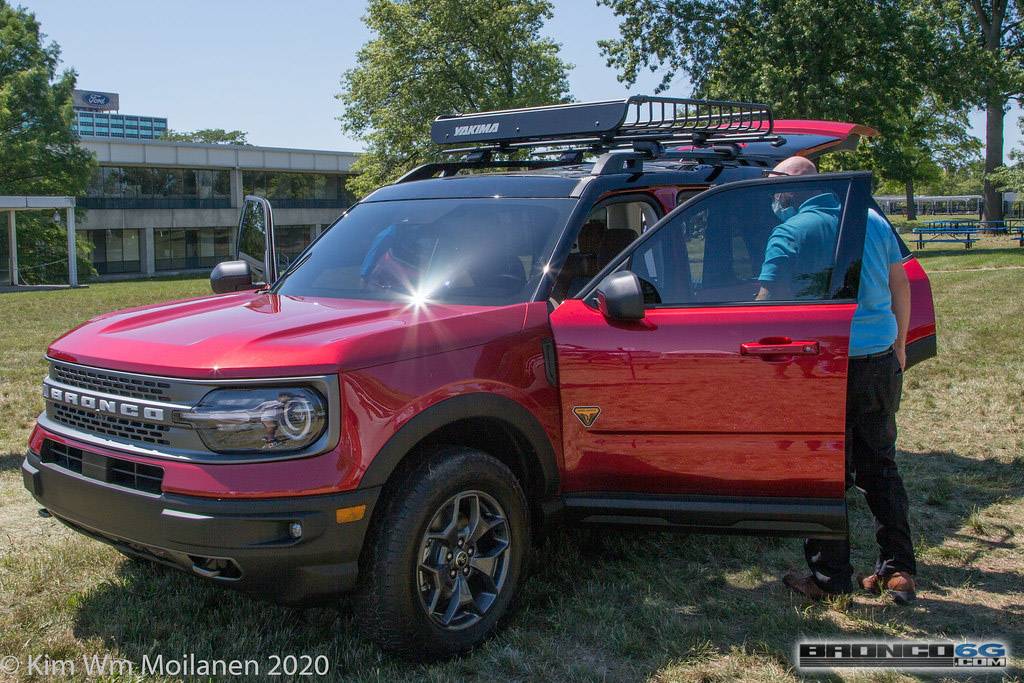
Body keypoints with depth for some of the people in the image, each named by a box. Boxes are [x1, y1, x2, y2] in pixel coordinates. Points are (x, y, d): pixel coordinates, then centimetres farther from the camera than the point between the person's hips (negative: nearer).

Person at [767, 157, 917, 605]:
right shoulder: (873, 219, 9)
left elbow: (768, 304, -10)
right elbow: (900, 286, 15)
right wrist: (899, 346, 25)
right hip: (882, 360, 6)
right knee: (880, 468, 17)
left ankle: (830, 579, 13)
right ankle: (899, 571, 21)